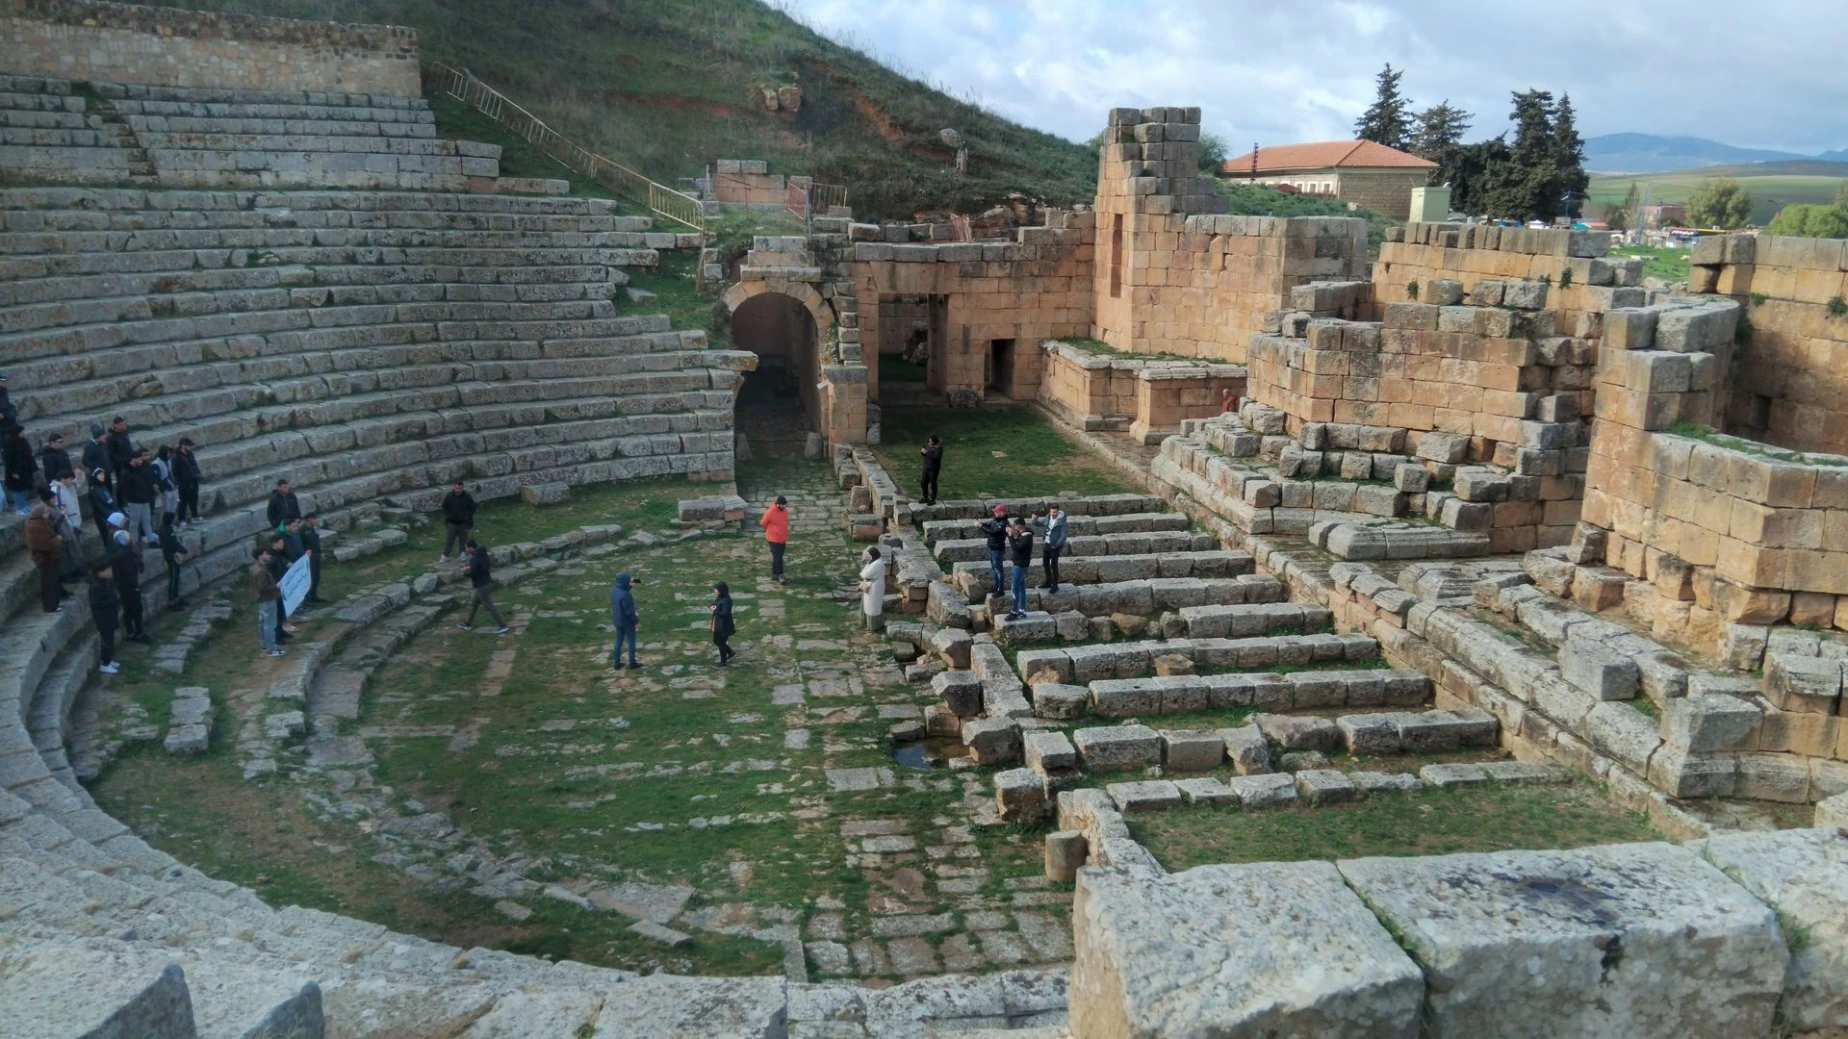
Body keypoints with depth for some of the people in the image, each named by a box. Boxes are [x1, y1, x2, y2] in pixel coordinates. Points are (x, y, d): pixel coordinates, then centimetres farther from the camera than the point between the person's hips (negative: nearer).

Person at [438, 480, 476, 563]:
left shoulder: (467, 497, -10)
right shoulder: (449, 496, -6)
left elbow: (472, 508, -1)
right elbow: (444, 507, 8)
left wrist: (467, 517, -10)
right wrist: (447, 516, -2)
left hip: (463, 523, 0)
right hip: (451, 522, 0)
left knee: (463, 541, 10)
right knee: (448, 540, 4)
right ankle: (444, 556, 11)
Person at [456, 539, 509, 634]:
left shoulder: (474, 559, -25)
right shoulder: (483, 554, 4)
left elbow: (472, 574, -25)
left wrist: (465, 571, -5)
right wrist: (470, 568, 11)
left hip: (482, 586, -10)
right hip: (487, 582, 10)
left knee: (489, 607, -1)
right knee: (474, 604, 22)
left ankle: (502, 626, 2)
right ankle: (468, 623, 35)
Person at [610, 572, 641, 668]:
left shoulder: (614, 590, -6)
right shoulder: (625, 595, -32)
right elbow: (629, 611, -26)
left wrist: (630, 584, 11)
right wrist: (636, 622, -15)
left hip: (617, 620, 8)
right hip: (627, 621, -8)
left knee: (619, 641, 17)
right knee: (631, 641, 10)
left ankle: (617, 663, 24)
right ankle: (632, 662, 20)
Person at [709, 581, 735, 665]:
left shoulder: (726, 600, -27)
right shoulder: (719, 597, 1)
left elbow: (725, 613, -29)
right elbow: (715, 603, 18)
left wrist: (715, 611, -18)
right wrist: (713, 606, -5)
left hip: (724, 625, -10)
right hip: (718, 624, 10)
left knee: (721, 642, 6)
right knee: (716, 640, 21)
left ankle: (723, 661, 26)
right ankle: (730, 653, 39)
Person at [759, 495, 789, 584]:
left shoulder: (785, 511, 2)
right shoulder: (770, 512, -19)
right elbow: (763, 523, -6)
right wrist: (771, 531, 9)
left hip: (782, 538, 7)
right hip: (774, 539, -7)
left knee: (777, 557, 13)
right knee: (777, 557, -6)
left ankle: (774, 574, 22)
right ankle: (780, 576, -3)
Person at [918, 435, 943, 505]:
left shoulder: (939, 447, -18)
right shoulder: (928, 443, 4)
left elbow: (936, 457, -28)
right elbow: (922, 450, 14)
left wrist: (927, 453, -25)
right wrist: (922, 451, -10)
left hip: (934, 468, -8)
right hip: (926, 467, 8)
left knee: (932, 484, 1)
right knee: (923, 483, 12)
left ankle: (933, 500, 12)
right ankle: (925, 498, 27)